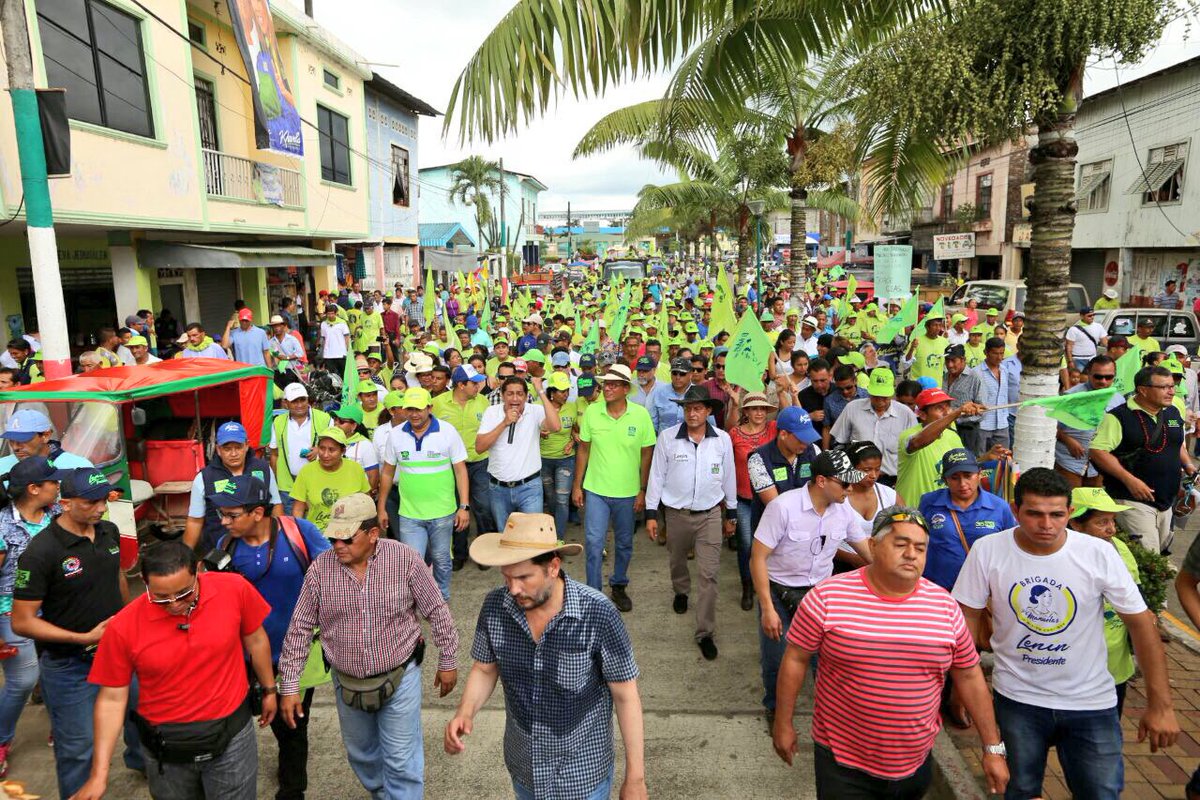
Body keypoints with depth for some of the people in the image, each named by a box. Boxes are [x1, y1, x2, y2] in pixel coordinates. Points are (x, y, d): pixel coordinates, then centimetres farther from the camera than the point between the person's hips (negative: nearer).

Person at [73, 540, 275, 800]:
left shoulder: (234, 589, -17)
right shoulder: (123, 628, -16)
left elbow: (255, 640, 1)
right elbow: (112, 698, -5)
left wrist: (269, 689, 12)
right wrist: (99, 774, -6)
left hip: (231, 737, 0)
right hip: (165, 749, 1)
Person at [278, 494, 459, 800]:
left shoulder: (405, 559, -19)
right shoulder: (320, 568, -13)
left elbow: (437, 612, -8)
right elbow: (299, 629, -4)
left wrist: (448, 662, -2)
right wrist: (289, 686, -3)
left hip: (400, 677, -3)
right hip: (347, 682, 4)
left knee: (402, 761, 4)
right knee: (361, 754, 23)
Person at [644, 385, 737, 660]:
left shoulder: (722, 439, -5)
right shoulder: (667, 437, -9)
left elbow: (728, 477, 6)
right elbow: (657, 475, -3)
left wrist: (731, 514, 12)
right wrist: (651, 514, -2)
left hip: (710, 514, -1)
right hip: (677, 513, 1)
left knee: (708, 574, -3)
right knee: (677, 561, 22)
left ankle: (705, 632, 7)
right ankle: (681, 592, 54)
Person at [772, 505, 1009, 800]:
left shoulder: (944, 605, -4)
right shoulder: (827, 597, -14)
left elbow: (969, 676, 4)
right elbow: (795, 659, -6)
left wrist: (993, 748, 6)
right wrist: (784, 725, -2)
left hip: (918, 763, 4)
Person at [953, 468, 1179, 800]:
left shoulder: (1099, 554, -15)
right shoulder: (987, 551, -14)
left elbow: (1141, 622, -7)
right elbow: (968, 617, -5)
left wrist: (1160, 705, -7)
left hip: (1091, 702, 0)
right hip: (1017, 697, 0)